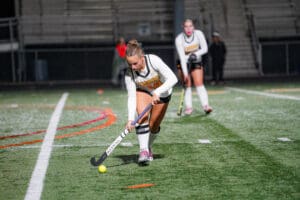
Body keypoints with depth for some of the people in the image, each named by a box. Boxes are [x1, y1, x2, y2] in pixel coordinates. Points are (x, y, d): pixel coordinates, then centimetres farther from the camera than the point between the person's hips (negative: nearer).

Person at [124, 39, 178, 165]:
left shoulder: (154, 60, -36)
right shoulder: (129, 74, -29)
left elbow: (172, 79, -38)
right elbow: (131, 97, -27)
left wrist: (157, 93, -49)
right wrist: (130, 119, -39)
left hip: (162, 92, 0)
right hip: (143, 92, 0)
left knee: (154, 126, 1)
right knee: (143, 116, -28)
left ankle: (148, 148, 30)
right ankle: (143, 151, -25)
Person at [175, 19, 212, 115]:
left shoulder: (198, 34, -16)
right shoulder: (179, 39, -22)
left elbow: (204, 49, -9)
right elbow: (182, 57, -25)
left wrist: (195, 54, -28)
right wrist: (185, 73, -30)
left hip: (196, 62, 1)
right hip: (184, 63, -1)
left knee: (199, 83, -12)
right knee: (187, 85, -5)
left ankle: (205, 105, -20)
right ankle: (188, 107, 2)